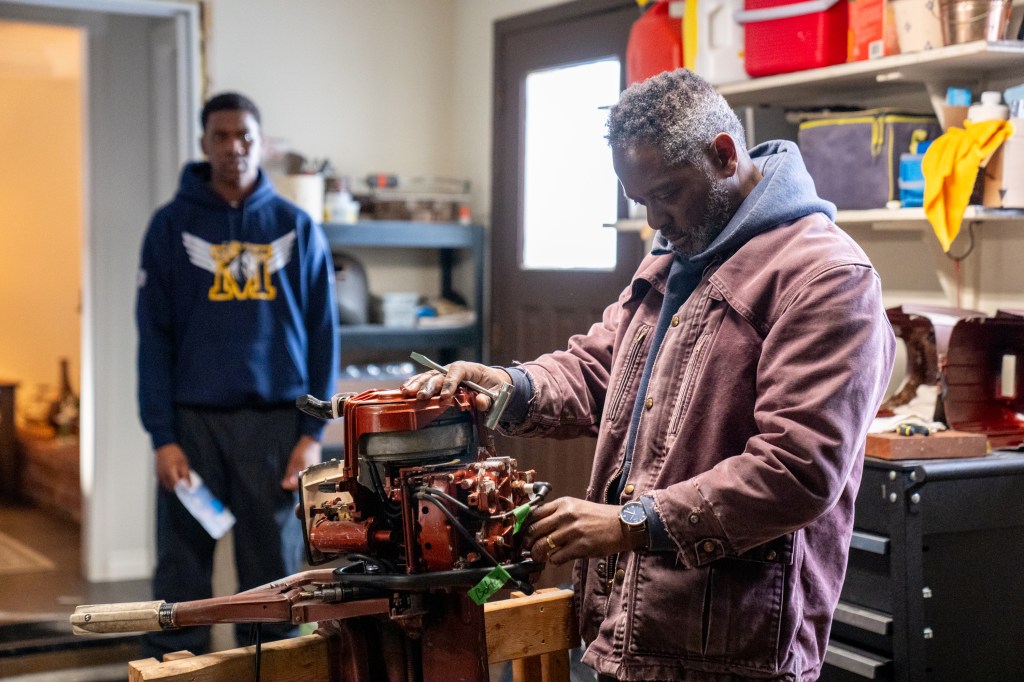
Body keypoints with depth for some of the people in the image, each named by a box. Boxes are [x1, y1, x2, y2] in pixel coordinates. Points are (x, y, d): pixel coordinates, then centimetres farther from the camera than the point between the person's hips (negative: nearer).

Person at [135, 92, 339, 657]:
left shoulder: (297, 228, 6)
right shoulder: (171, 226, 3)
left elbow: (321, 334, 5)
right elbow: (154, 338, 0)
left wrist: (313, 430, -3)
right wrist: (162, 436, -8)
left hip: (276, 420, 1)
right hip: (194, 420, -1)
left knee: (273, 573, 7)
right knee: (182, 574, 3)